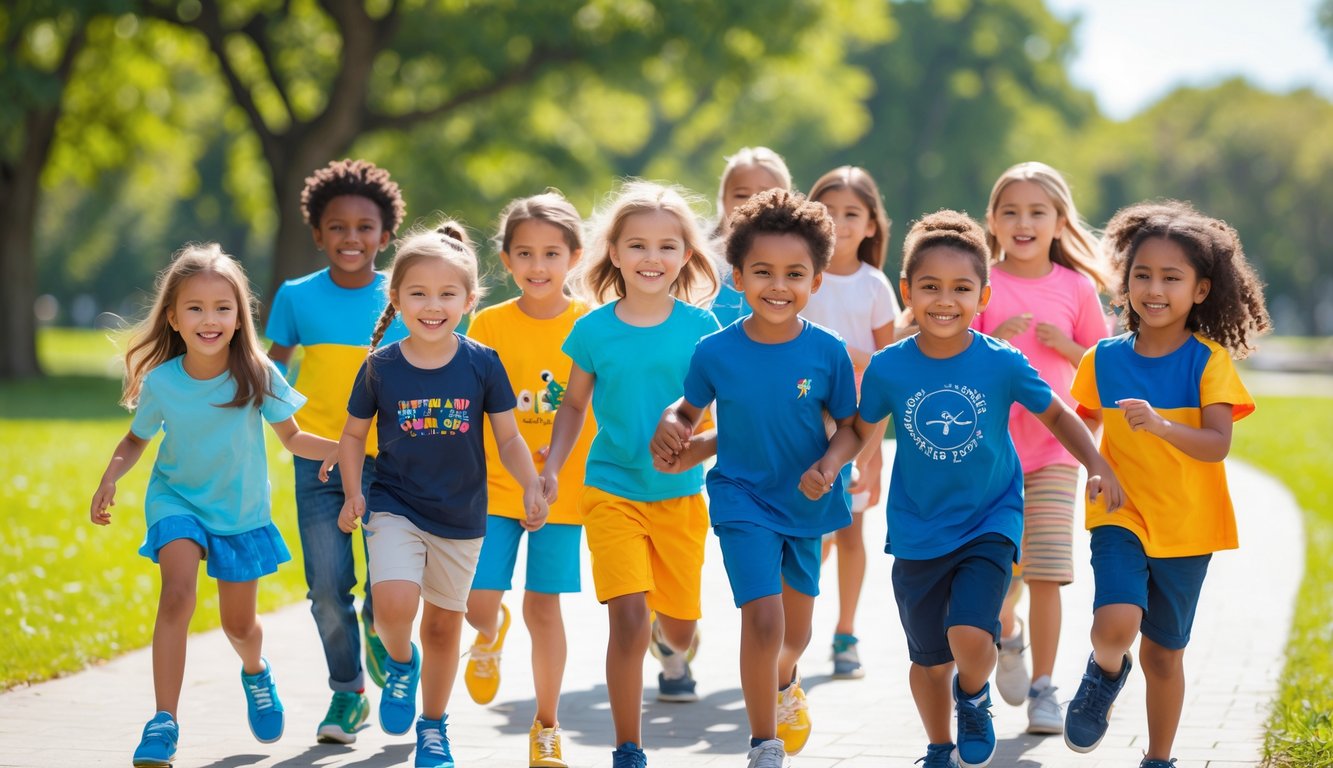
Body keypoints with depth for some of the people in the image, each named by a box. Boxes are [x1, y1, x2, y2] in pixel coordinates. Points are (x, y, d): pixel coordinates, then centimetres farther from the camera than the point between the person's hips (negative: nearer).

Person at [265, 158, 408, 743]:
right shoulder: (297, 297, 1)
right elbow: (273, 369, 10)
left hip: (387, 459, 0)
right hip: (318, 459, 1)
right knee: (327, 588, -2)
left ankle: (377, 629, 29)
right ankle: (347, 693, 17)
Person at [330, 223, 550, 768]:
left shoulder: (482, 364, -6)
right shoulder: (381, 366, -6)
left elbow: (509, 438, 0)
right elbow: (353, 435, 6)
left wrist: (530, 486, -16)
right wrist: (353, 495, -6)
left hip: (461, 517, 1)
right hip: (395, 509, -1)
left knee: (443, 625, 14)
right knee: (394, 603, -25)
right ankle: (400, 663, 10)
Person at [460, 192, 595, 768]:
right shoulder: (489, 325, -1)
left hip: (562, 488, -1)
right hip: (494, 485, 1)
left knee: (543, 606, 4)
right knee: (479, 600, -5)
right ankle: (491, 635, 34)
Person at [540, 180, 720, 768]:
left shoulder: (699, 326, -5)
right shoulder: (594, 330, -5)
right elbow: (574, 405, 7)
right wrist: (552, 467, -3)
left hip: (680, 493, 2)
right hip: (612, 490, -1)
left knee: (680, 619, 13)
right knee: (628, 619, -15)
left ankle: (673, 651, 54)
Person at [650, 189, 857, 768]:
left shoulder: (827, 352, -13)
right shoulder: (716, 352, -14)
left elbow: (849, 426, -3)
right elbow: (689, 409, 2)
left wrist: (829, 466, -21)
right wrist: (670, 427, -20)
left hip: (806, 502, 2)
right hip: (742, 498, -2)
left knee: (797, 629, 19)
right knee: (762, 617, -19)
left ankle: (784, 681, 57)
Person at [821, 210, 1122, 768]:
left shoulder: (1003, 364, -14)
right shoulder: (888, 368, -12)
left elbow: (1056, 414, 2)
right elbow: (862, 431, 3)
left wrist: (1097, 466, -10)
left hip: (989, 524, -2)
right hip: (917, 531, 2)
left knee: (970, 635, -21)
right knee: (929, 657, 13)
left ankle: (974, 700, 14)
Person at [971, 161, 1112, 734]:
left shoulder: (1077, 287, 3)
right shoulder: (980, 285, -1)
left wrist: (1064, 344, -10)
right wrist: (994, 339, -20)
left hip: (1055, 444, 0)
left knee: (1046, 570, -6)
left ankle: (1043, 689, 1)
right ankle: (1005, 634, 35)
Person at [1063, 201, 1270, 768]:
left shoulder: (1208, 361, -10)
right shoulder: (1104, 359, -2)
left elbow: (1217, 445, -22)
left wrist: (1159, 425, -36)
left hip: (1186, 527, 0)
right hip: (1120, 515, 1)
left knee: (1164, 652, 10)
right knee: (1116, 623, -24)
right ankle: (1106, 672, 11)